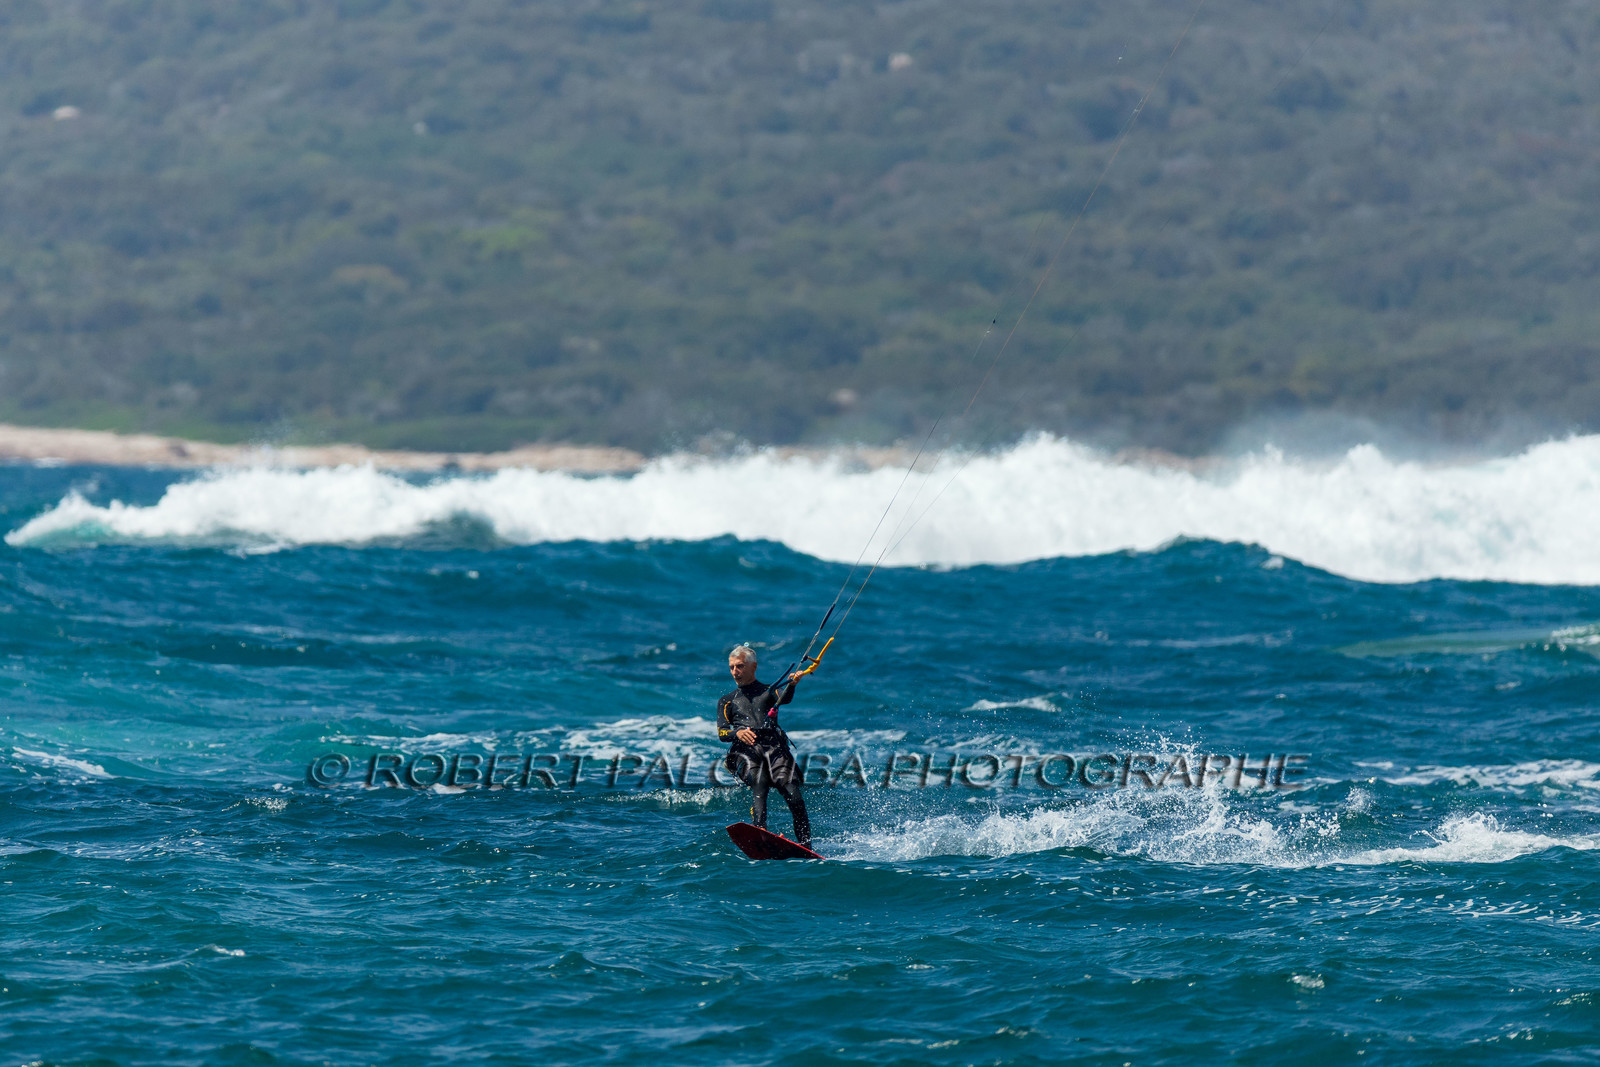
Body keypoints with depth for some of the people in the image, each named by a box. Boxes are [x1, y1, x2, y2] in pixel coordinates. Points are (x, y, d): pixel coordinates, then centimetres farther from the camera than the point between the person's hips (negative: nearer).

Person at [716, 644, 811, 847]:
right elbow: (721, 733, 13)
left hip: (774, 748, 0)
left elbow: (784, 698, 0)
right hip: (745, 751, 0)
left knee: (794, 798, -20)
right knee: (758, 784, -33)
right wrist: (737, 733, -12)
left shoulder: (768, 691, 25)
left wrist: (791, 685, -25)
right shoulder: (727, 701, 29)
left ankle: (806, 848, -22)